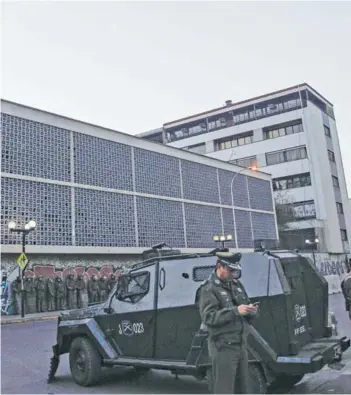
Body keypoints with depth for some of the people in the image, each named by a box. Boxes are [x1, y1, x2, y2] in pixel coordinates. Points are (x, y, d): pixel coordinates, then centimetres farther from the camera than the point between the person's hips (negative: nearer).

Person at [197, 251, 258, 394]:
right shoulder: (209, 289, -10)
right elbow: (208, 317, -20)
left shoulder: (237, 284, 12)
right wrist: (235, 311, -27)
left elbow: (246, 316, 18)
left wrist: (251, 311, -7)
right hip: (223, 347, -7)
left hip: (241, 345, 7)